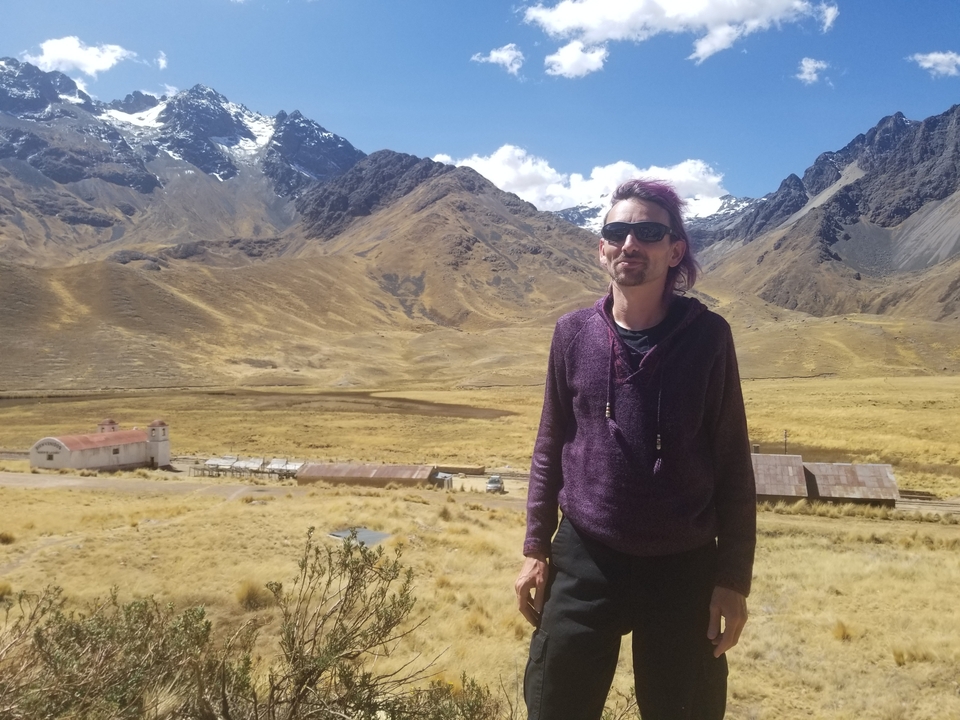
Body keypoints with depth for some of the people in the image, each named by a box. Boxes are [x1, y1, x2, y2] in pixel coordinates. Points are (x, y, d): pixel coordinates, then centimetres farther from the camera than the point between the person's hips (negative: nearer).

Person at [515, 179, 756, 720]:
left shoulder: (708, 336, -8)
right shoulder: (573, 333, -2)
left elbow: (733, 463, -4)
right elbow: (551, 447, 6)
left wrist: (734, 576, -5)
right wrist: (537, 548, 6)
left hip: (684, 567, -1)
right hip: (584, 561, 2)